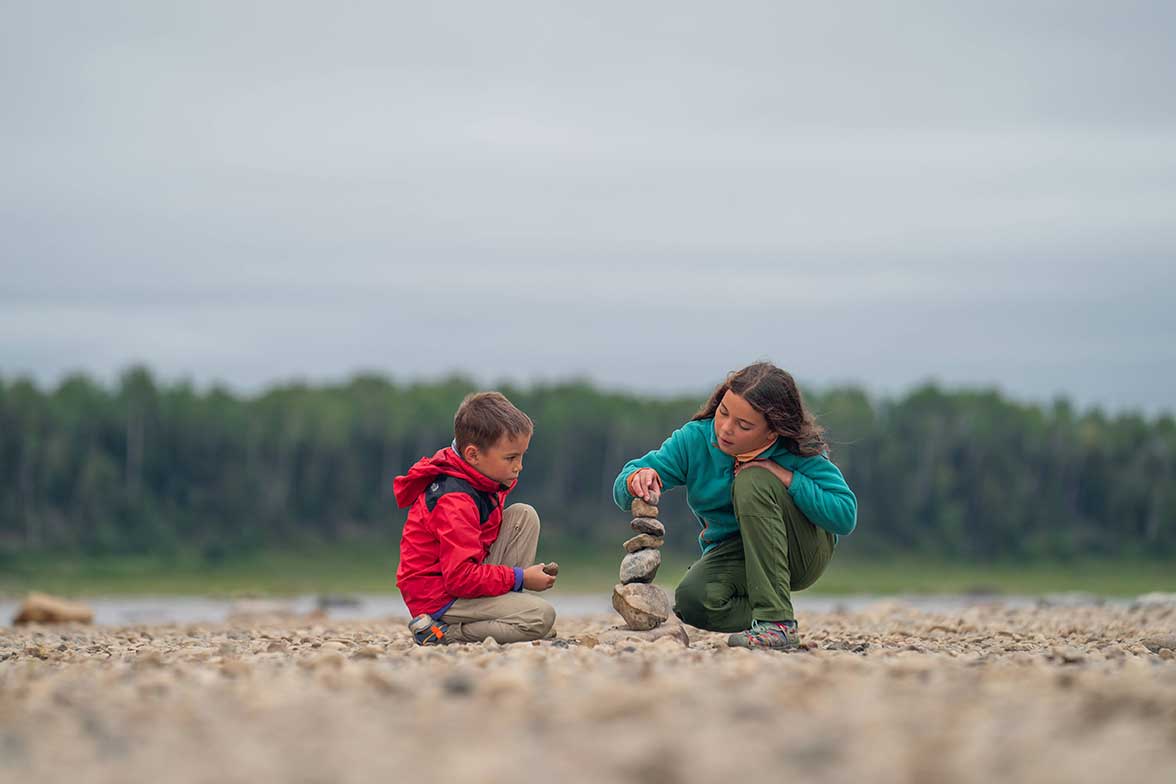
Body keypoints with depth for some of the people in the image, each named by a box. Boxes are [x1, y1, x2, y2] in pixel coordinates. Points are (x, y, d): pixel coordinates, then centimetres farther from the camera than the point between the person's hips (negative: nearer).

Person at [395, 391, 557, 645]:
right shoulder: (455, 503, -27)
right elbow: (461, 578, -29)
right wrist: (520, 579, -19)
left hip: (463, 576, 10)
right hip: (440, 597, -10)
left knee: (524, 515, 5)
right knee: (541, 617, -22)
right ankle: (442, 633, -14)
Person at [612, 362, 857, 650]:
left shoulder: (799, 452, -18)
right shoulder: (694, 439, -12)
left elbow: (846, 515, -22)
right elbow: (623, 492, -13)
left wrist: (786, 477, -29)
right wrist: (637, 479, -38)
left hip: (801, 553, -2)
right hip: (733, 554, 2)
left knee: (753, 480, -30)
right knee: (693, 599, -32)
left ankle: (776, 621, -31)